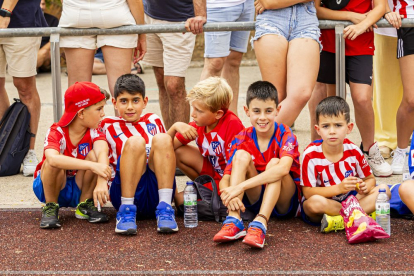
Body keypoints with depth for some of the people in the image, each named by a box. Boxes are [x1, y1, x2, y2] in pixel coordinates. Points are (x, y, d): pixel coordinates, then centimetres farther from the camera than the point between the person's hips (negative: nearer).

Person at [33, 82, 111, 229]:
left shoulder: (94, 132, -12)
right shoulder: (56, 133, -22)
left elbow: (102, 153, -34)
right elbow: (52, 158, -45)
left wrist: (102, 182, -54)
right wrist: (91, 166, -54)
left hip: (80, 188, 3)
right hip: (52, 187, -3)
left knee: (94, 155, -24)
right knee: (55, 162, -35)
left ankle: (85, 205, -6)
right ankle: (50, 208, -13)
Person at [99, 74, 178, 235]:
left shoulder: (154, 121, 24)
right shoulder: (108, 126, 16)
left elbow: (167, 152, 30)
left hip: (156, 193, 2)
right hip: (124, 192, -2)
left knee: (162, 139, -19)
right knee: (135, 142, -25)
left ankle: (165, 207, -28)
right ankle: (127, 209, -30)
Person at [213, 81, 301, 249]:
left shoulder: (285, 135, -13)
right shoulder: (242, 139, -3)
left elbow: (283, 168, -35)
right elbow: (225, 179, -11)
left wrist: (240, 186, -41)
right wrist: (228, 195, -37)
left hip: (285, 202, -3)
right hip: (255, 200, 3)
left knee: (274, 163, -28)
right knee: (242, 155, -19)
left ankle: (260, 224, -44)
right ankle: (233, 222, -33)